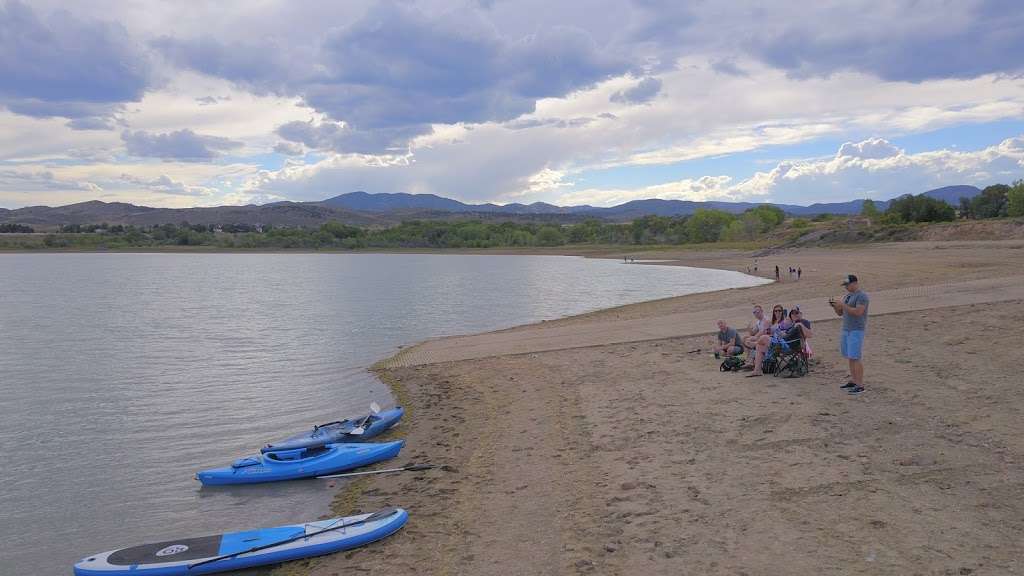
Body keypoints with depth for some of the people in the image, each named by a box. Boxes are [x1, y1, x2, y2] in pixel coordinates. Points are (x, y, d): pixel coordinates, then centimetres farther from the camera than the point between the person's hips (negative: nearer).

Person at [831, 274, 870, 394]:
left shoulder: (862, 296, -10)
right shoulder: (847, 296, 17)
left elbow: (858, 312, -21)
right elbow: (840, 313, 19)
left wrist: (843, 305, -20)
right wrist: (834, 305, 0)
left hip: (857, 330, -8)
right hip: (846, 329, 8)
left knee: (856, 357, -10)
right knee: (850, 357, 9)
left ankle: (860, 385, -8)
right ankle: (853, 381, 16)